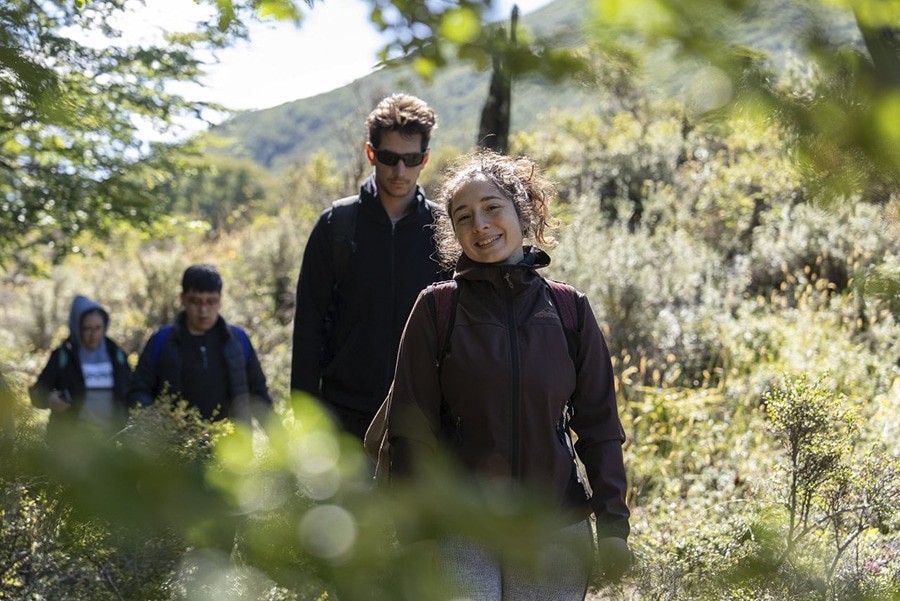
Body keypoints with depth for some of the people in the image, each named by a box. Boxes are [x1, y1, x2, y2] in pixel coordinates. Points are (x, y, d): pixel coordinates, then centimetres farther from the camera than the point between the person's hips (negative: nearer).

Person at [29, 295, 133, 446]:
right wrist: (49, 399, -22)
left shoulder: (117, 355, 8)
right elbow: (37, 392, 1)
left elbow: (132, 393, 14)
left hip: (111, 439, 2)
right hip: (70, 441, -2)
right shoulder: (62, 356, 1)